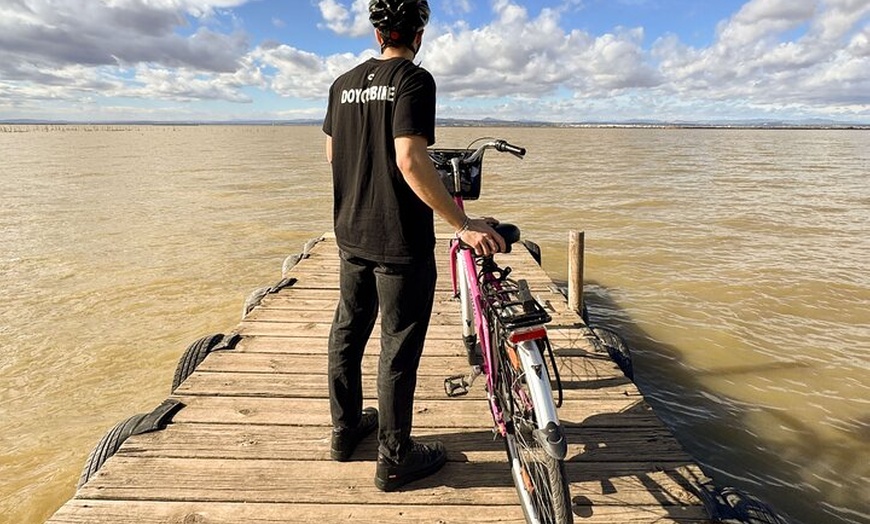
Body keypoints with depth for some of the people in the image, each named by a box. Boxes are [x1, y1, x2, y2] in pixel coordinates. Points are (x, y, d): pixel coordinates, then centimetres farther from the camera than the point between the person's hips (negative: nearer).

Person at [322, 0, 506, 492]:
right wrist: (463, 223, -24)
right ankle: (395, 459, 17)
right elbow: (410, 161, -25)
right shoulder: (414, 80, -12)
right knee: (399, 349, 3)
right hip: (400, 241, -7)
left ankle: (346, 428, 35)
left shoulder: (344, 82, 9)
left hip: (351, 234, 7)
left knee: (348, 332, 19)